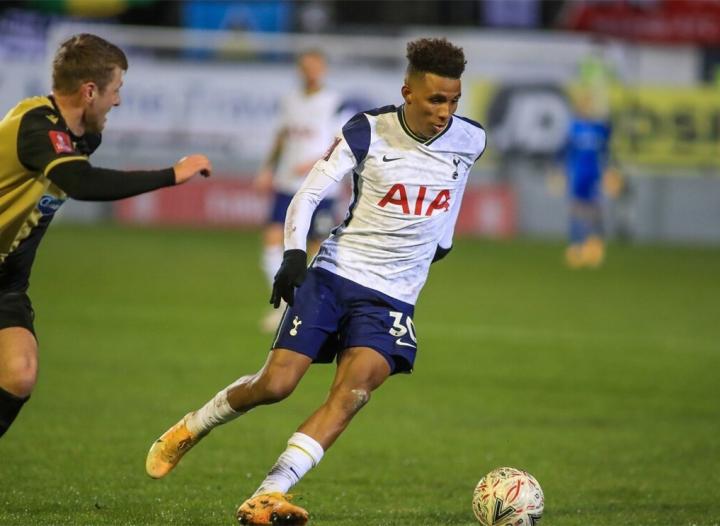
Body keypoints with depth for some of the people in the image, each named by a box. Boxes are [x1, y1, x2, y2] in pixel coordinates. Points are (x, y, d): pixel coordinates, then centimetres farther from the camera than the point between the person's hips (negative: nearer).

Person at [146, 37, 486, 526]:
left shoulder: (469, 141, 0)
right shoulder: (368, 131, -9)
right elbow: (309, 194, -6)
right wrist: (294, 253, -20)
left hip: (392, 296, 2)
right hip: (333, 273, -2)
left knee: (354, 390, -22)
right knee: (276, 383, -11)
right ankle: (189, 430, 18)